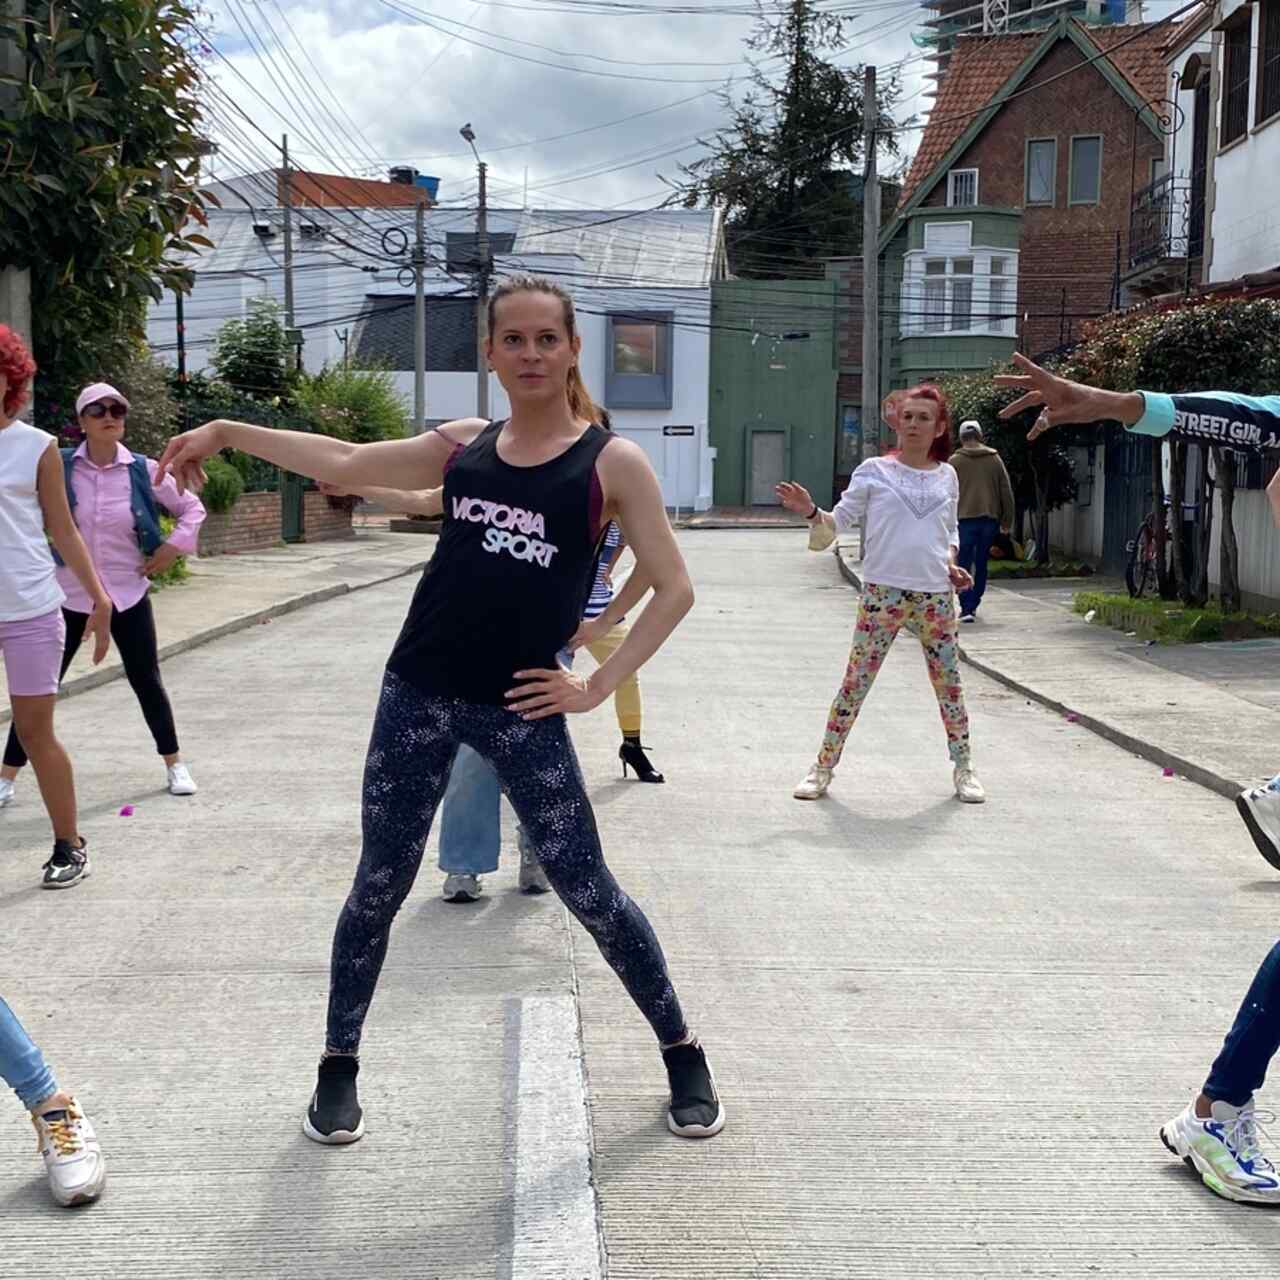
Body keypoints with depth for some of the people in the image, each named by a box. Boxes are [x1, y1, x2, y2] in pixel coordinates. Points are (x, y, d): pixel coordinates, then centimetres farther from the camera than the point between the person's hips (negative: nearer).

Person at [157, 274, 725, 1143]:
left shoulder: (613, 462, -4)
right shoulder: (463, 445, 7)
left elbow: (674, 589, -3)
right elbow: (345, 466, 18)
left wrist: (598, 687, -8)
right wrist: (226, 432, 20)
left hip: (523, 710, -3)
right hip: (418, 694, 3)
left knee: (590, 894, 2)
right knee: (381, 885, 10)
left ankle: (683, 1056, 22)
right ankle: (339, 1065, 29)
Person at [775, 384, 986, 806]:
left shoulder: (946, 475, 10)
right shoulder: (874, 471, 0)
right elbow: (839, 521, 0)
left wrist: (951, 564, 2)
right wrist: (811, 512, -19)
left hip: (936, 596, 3)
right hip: (883, 593, -3)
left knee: (949, 682, 10)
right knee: (856, 682, -2)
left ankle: (963, 769, 24)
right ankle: (823, 767, 8)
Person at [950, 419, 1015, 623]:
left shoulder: (955, 461, 0)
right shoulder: (995, 459, 8)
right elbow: (1007, 492, 9)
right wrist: (1007, 521, 14)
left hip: (965, 518, -3)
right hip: (990, 518, 3)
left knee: (964, 564, -2)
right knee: (981, 564, 14)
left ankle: (966, 608, -14)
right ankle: (973, 606, 21)